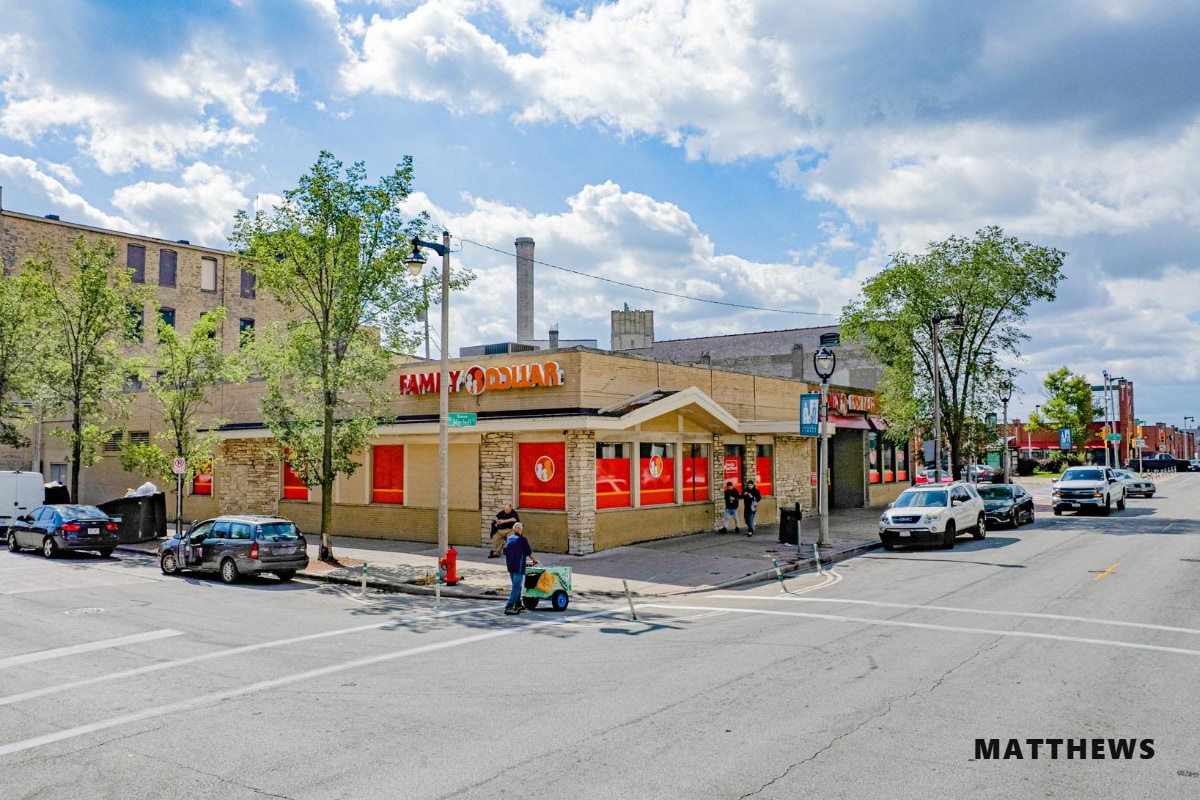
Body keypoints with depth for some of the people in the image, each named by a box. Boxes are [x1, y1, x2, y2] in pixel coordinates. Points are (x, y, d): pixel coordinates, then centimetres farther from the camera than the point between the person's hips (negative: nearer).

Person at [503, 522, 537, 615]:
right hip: (519, 567, -8)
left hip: (510, 567, 8)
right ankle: (509, 608, -10)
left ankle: (518, 605, 31)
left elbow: (505, 553, 15)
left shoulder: (508, 539, 9)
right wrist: (534, 560, 13)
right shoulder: (522, 539, -12)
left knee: (517, 586, 21)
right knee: (516, 588, -5)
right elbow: (529, 552, -4)